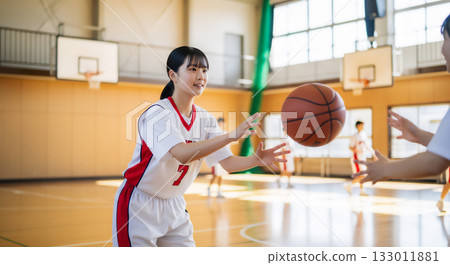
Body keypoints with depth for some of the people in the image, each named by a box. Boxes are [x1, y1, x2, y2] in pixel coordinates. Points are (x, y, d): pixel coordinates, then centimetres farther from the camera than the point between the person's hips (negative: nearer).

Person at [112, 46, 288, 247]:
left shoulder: (205, 119, 0)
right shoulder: (157, 113, -21)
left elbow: (227, 162, -5)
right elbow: (182, 154, -37)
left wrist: (256, 160, -25)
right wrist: (232, 135, -44)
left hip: (174, 206, 7)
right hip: (138, 206, -6)